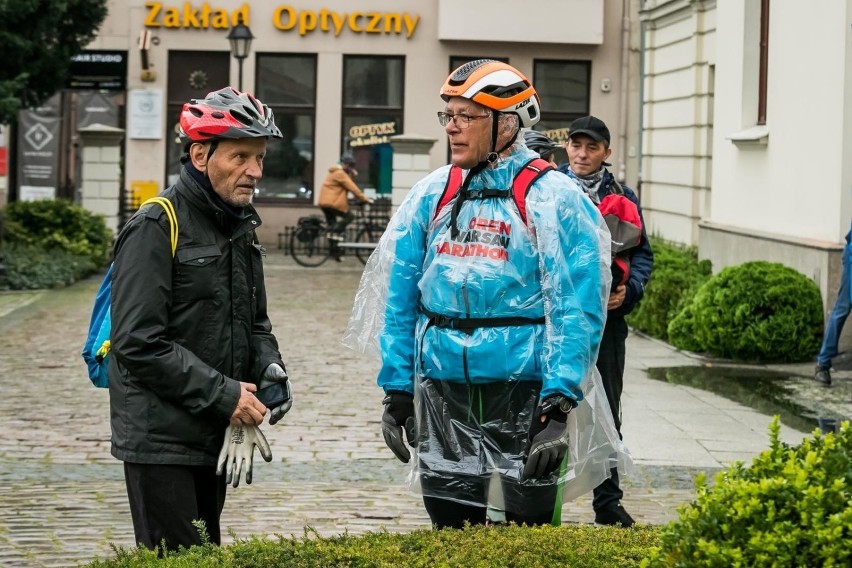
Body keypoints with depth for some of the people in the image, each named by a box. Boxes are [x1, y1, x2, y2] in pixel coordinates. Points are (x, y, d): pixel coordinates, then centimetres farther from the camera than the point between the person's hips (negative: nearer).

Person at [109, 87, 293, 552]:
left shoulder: (239, 229, 13)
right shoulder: (155, 229, -14)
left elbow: (255, 323, 22)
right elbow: (138, 343, -20)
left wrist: (271, 370, 0)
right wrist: (223, 394, -20)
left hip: (214, 436, 8)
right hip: (160, 440, -8)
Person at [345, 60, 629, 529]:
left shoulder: (551, 199, -7)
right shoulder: (431, 195, 8)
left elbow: (577, 311, -12)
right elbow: (400, 301, 11)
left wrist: (558, 406, -19)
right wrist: (397, 391, 6)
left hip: (525, 389, -4)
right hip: (442, 391, 4)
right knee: (450, 532, 11)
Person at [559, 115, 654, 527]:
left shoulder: (622, 198, 10)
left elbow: (642, 253, 11)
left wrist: (628, 289, -6)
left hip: (605, 318, 3)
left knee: (606, 414, 9)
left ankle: (608, 501, 17)